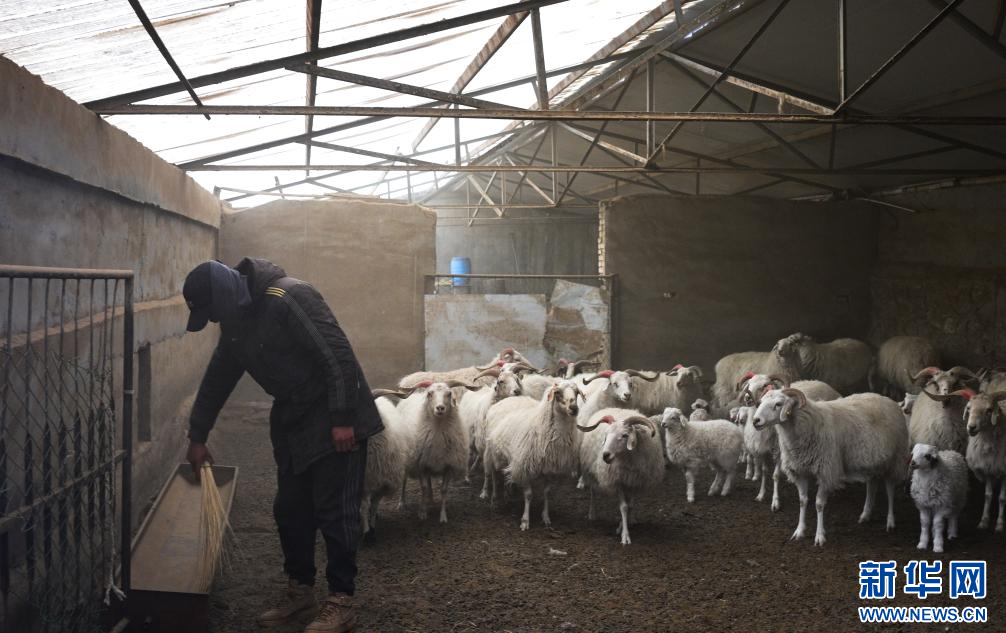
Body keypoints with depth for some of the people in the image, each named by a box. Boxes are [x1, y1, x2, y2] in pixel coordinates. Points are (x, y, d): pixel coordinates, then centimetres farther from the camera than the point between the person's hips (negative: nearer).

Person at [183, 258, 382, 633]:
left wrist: (342, 419, -24)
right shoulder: (236, 320, 6)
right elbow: (217, 379, 17)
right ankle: (300, 591, 25)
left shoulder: (289, 298, -23)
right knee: (290, 510, 12)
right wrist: (197, 437, 20)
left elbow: (337, 355, -24)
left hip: (334, 420, -9)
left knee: (334, 511, -5)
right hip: (291, 421, 9)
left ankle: (342, 602, 5)